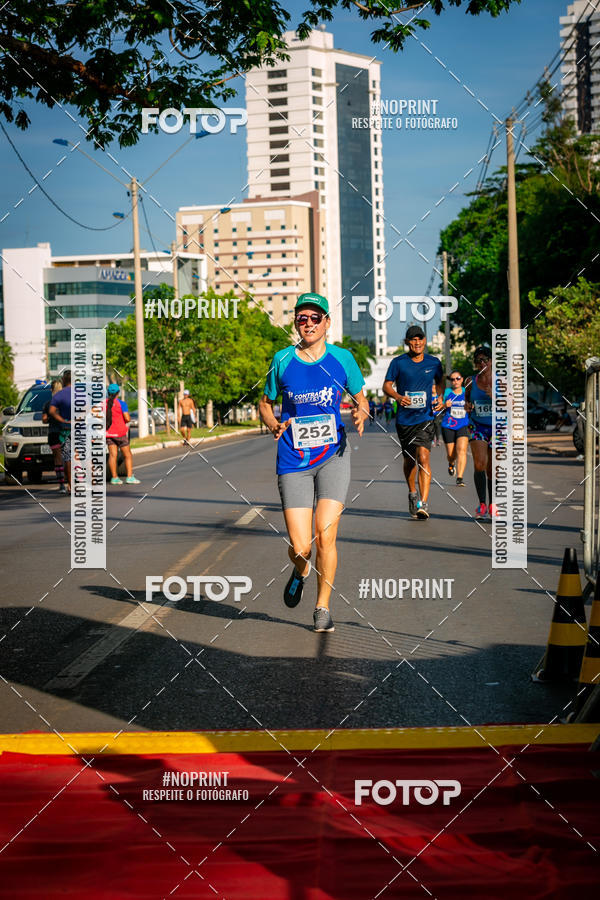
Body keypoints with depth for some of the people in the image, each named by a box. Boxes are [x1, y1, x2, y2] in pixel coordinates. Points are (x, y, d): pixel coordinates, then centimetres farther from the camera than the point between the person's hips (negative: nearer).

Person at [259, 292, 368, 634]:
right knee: (300, 547, -6)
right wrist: (274, 426, -6)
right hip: (293, 460, 0)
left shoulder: (342, 358, 2)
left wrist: (361, 414, -9)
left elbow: (361, 400, 14)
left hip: (333, 455, 0)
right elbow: (266, 404, 14)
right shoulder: (282, 360, 3)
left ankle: (323, 607, 12)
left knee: (325, 536, -11)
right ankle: (300, 572, 34)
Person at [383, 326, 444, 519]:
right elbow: (387, 386, 1)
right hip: (404, 419, 1)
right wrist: (398, 397, -18)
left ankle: (423, 503, -20)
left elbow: (439, 382, 22)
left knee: (423, 458, -17)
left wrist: (439, 399, 4)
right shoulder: (398, 362, -2)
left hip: (425, 418, -1)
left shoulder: (434, 362, 4)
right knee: (409, 461, 14)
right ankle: (412, 495, 38)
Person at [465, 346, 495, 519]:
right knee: (479, 464, -19)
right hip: (477, 427, 1)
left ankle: (492, 505, 24)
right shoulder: (471, 383, 0)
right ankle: (481, 504, -11)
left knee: (492, 469, 5)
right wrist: (467, 406, -5)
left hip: (497, 427, -1)